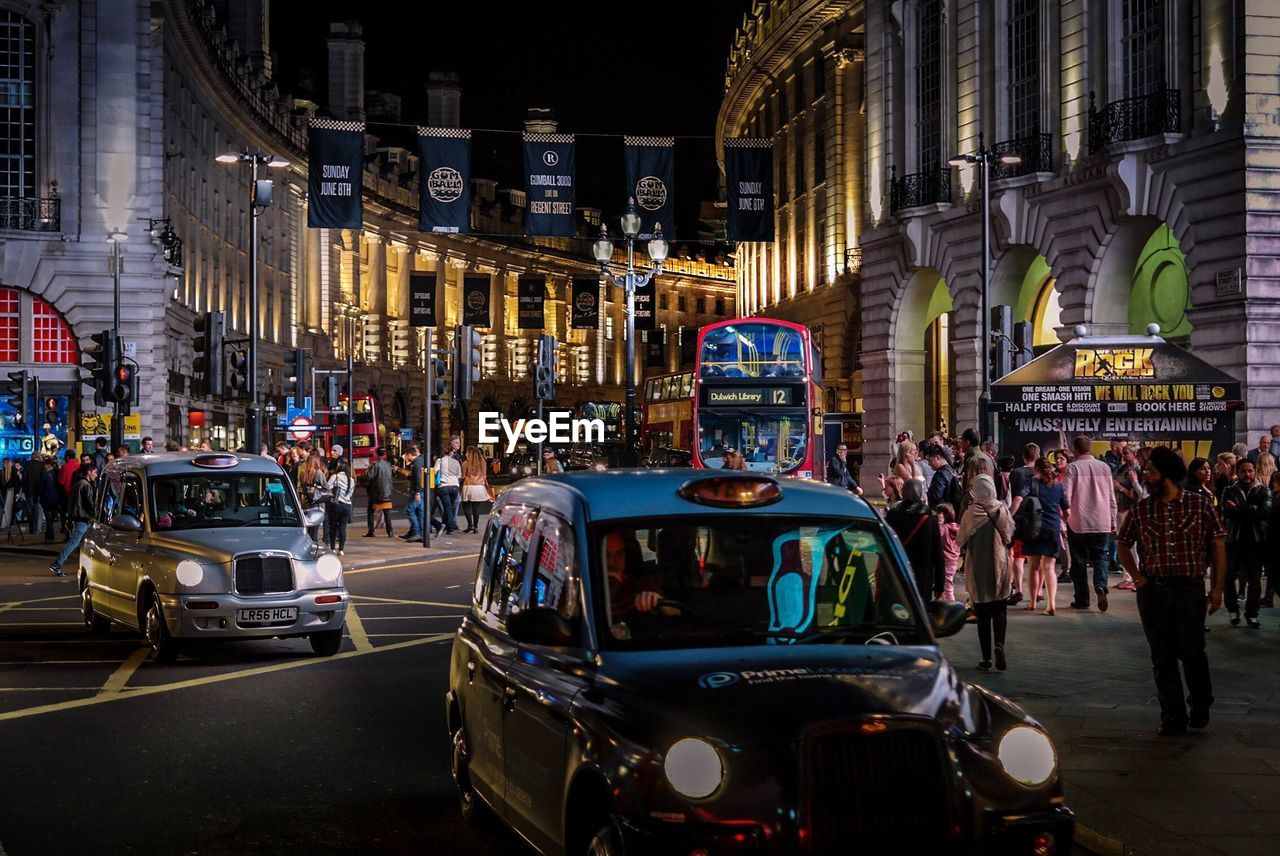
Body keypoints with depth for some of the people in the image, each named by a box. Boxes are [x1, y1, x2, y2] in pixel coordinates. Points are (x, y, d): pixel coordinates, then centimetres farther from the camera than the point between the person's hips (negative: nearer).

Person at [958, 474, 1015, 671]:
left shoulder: (970, 513, -13)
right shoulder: (1001, 510, -7)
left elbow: (961, 541, -4)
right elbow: (1010, 535, 3)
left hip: (977, 567, -1)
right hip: (1000, 564, 1)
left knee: (982, 612, 6)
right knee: (1000, 609, 11)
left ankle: (986, 657, 6)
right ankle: (999, 643, -14)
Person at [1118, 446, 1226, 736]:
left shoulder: (1199, 505, -1)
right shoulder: (1141, 510, 6)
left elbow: (1217, 546, 3)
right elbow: (1124, 545, 18)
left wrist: (1217, 587, -2)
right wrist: (1136, 576, 4)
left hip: (1190, 589, -3)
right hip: (1152, 591, 3)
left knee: (1191, 652, -2)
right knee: (1162, 657, 4)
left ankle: (1201, 708, 22)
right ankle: (1173, 717, 13)